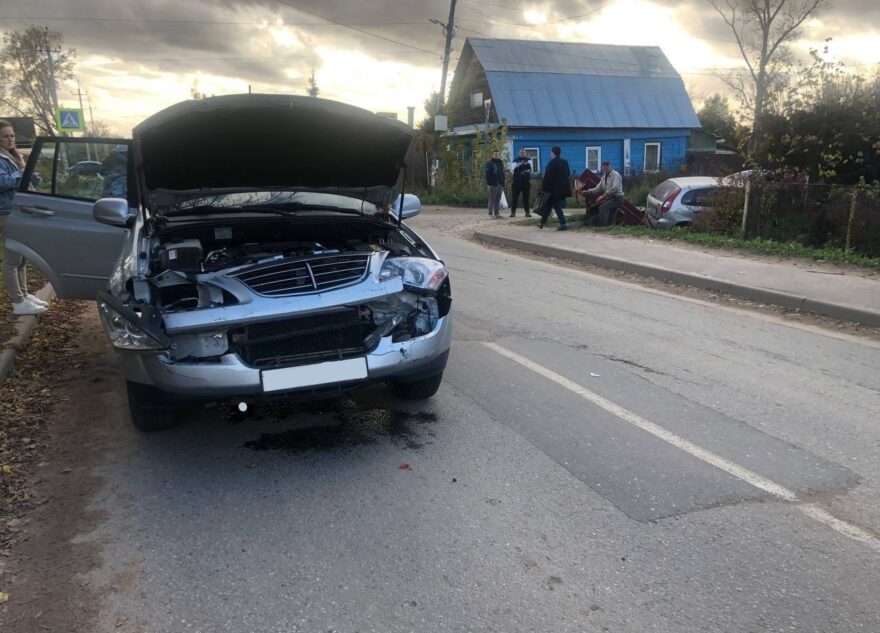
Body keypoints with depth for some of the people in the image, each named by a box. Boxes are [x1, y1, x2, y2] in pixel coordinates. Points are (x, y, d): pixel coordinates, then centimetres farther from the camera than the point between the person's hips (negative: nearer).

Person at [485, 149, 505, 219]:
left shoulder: (500, 163, 16)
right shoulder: (489, 163, -3)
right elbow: (487, 174, -9)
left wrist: (503, 184, 15)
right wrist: (488, 183, -17)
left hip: (500, 184, 6)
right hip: (493, 184, -6)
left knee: (498, 200, 7)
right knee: (492, 200, -3)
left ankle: (497, 213, 12)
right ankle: (490, 214, -1)